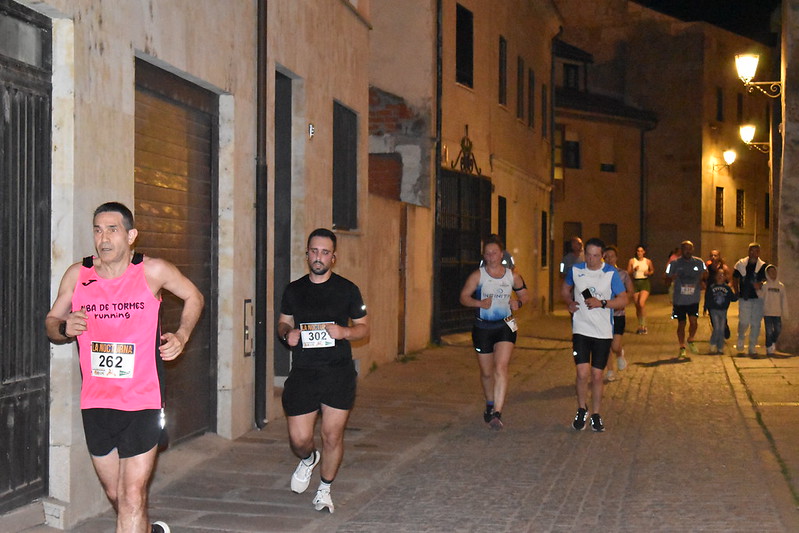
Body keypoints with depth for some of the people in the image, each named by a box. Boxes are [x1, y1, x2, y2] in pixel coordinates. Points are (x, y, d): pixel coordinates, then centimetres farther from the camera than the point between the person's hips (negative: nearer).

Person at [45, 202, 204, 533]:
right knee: (114, 494, 19)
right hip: (95, 404, 4)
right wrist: (64, 328, -10)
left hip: (142, 403, -4)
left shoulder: (152, 271, -5)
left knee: (132, 498, -11)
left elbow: (193, 297, 12)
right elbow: (51, 322, 13)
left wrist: (182, 335, -3)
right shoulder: (77, 275, 2)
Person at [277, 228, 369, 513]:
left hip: (339, 372, -1)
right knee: (299, 439, -1)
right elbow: (283, 322, 19)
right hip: (302, 373, 2)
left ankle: (324, 490, 25)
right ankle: (308, 459, 36)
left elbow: (364, 327, 7)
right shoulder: (293, 290, 8)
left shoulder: (347, 289, 2)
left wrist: (344, 332, -14)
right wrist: (287, 333, -4)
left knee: (333, 437, 2)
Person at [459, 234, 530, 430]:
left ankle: (496, 414, -21)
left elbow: (525, 294, 15)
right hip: (482, 328, 0)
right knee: (486, 372, 13)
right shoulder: (477, 275, -4)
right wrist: (479, 303, -24)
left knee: (501, 368, -18)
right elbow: (464, 297, -6)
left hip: (505, 327, 0)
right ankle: (490, 404, 39)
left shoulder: (512, 276, 2)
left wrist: (519, 302, -7)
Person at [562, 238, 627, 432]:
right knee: (582, 373, -10)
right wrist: (569, 303, 0)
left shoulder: (611, 273, -5)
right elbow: (565, 289, 20)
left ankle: (595, 415, 21)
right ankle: (582, 409, 14)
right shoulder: (575, 270, 1)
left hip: (603, 332, 0)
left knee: (597, 375, 5)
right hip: (581, 330, 1)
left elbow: (623, 300, -2)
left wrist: (602, 303, -17)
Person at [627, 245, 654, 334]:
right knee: (637, 306, 6)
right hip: (635, 283, 2)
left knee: (642, 303, -21)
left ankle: (643, 325, -13)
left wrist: (648, 273, -2)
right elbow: (628, 273, 3)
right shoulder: (632, 261, 3)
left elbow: (652, 270, 19)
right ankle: (640, 326, 21)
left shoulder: (648, 261, 4)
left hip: (645, 283, -2)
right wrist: (634, 270, -15)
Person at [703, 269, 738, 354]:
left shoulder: (727, 288, 3)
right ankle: (713, 346, 2)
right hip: (714, 310, -2)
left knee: (722, 330, 6)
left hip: (723, 311, 2)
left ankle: (720, 348, 14)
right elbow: (707, 298, 1)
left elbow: (733, 298, 4)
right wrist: (705, 308, 2)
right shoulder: (711, 287, -3)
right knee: (716, 328, -12)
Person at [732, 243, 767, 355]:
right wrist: (737, 293, 3)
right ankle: (740, 341, 25)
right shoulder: (741, 264, 3)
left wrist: (759, 285, -17)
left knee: (755, 323, 3)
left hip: (758, 298, 1)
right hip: (744, 298, -1)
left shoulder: (763, 266, 2)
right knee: (744, 322, -2)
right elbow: (735, 279, 10)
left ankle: (752, 347, 12)